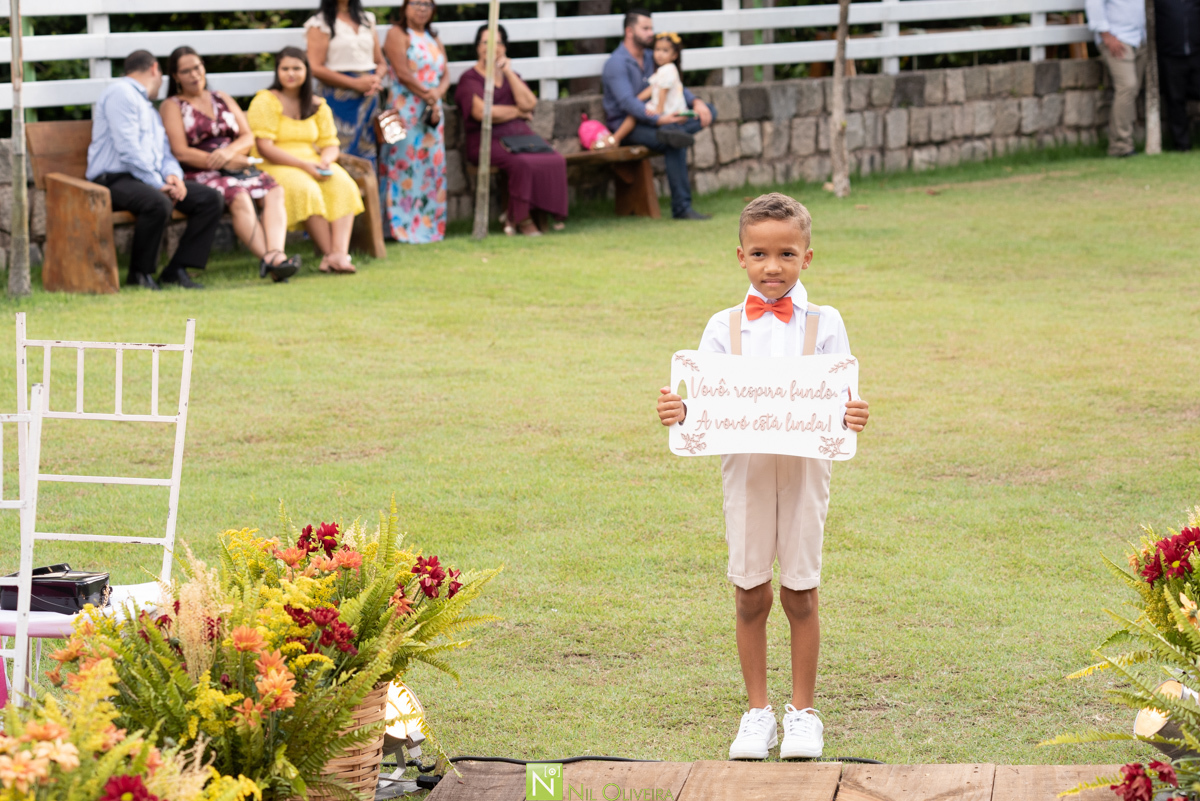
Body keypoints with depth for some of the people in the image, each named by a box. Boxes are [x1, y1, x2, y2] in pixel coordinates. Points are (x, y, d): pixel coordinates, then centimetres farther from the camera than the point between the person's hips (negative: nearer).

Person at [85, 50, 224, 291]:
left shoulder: (149, 108, 29)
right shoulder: (120, 93, -4)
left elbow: (165, 153, 24)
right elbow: (128, 149, -15)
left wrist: (173, 175, 0)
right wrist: (158, 185, -18)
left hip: (151, 179, 9)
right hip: (115, 179, -9)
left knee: (212, 199, -6)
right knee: (158, 204, -38)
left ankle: (176, 270, -8)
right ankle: (140, 273, -19)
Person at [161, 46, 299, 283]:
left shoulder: (223, 100, 23)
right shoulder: (172, 106, 7)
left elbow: (249, 138, 13)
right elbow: (181, 152, -6)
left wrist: (229, 152, -12)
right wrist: (228, 163, -11)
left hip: (235, 165, 5)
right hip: (198, 175, -5)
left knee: (274, 191, -25)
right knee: (239, 198, -35)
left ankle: (275, 253, -47)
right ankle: (270, 260, -47)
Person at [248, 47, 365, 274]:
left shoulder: (317, 106, 14)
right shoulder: (265, 102, -4)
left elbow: (330, 144, 13)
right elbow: (264, 147, -12)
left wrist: (325, 160, -13)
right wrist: (303, 165, -20)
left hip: (312, 164, 5)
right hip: (274, 168, -5)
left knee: (343, 184, -26)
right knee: (305, 189, -36)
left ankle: (340, 253, -39)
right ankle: (329, 253, -31)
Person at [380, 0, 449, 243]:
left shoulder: (434, 40, 20)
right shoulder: (398, 34, -2)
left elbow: (446, 75, 11)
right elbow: (403, 73, -12)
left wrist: (437, 94, -10)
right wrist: (428, 96, -11)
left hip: (432, 112, 7)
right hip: (406, 111, -7)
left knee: (432, 166, 4)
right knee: (404, 164, -10)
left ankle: (428, 225, 6)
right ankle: (401, 225, -12)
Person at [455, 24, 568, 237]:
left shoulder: (510, 76, 22)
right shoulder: (470, 79, 3)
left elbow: (529, 104, 3)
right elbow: (481, 112, -14)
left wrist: (508, 72, 1)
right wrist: (517, 112, -1)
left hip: (521, 136, 6)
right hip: (488, 141, -5)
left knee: (556, 160, -24)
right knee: (522, 163, -35)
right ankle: (522, 219, -23)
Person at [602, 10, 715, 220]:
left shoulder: (650, 59, 15)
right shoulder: (617, 63, -13)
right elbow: (627, 102, -25)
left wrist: (696, 102, -6)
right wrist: (659, 119, -36)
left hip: (652, 119, 9)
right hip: (627, 126, -9)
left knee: (708, 112, -4)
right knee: (675, 145, -35)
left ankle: (672, 133, -34)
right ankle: (681, 208, -32)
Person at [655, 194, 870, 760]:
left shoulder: (823, 324, 0)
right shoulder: (725, 328, 3)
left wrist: (849, 418, -25)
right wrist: (679, 413, -20)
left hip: (803, 468, -1)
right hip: (744, 468, 1)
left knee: (800, 592, 4)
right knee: (750, 595, 6)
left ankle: (803, 712, 17)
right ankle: (757, 711, 18)